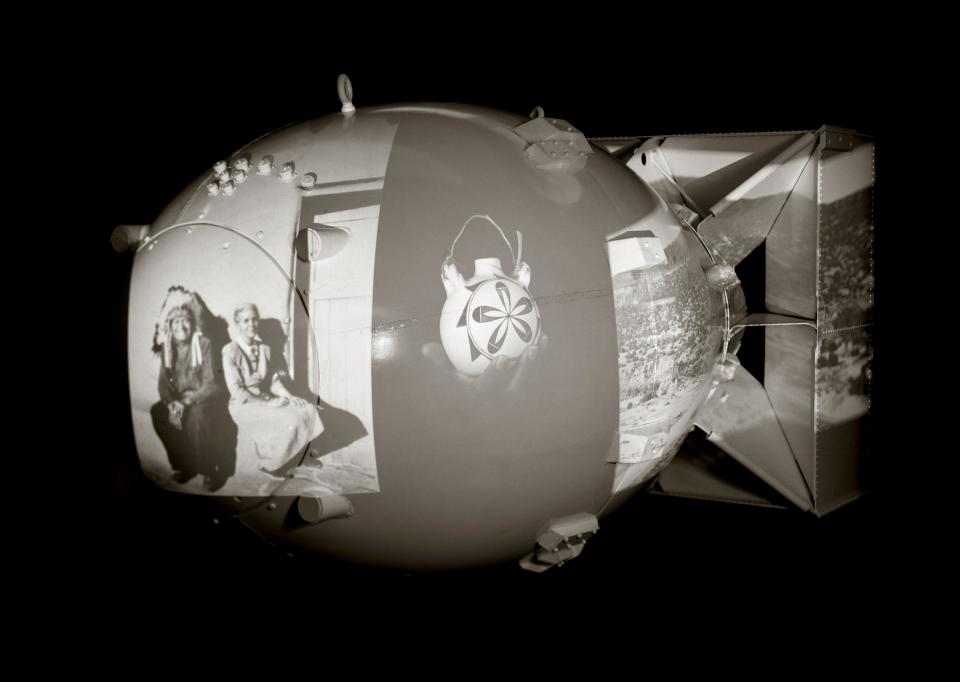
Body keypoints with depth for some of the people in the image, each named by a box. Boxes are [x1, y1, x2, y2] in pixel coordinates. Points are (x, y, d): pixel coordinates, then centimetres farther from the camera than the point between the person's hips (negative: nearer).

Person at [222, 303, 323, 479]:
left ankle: (298, 455, 2)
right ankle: (266, 463, -8)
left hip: (264, 398, 7)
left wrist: (289, 396, -6)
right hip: (243, 405, -7)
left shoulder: (264, 348, 7)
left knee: (309, 410, -13)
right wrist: (268, 403, -20)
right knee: (290, 420, -27)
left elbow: (274, 380, 13)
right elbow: (237, 392, -17)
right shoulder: (231, 351, -14)